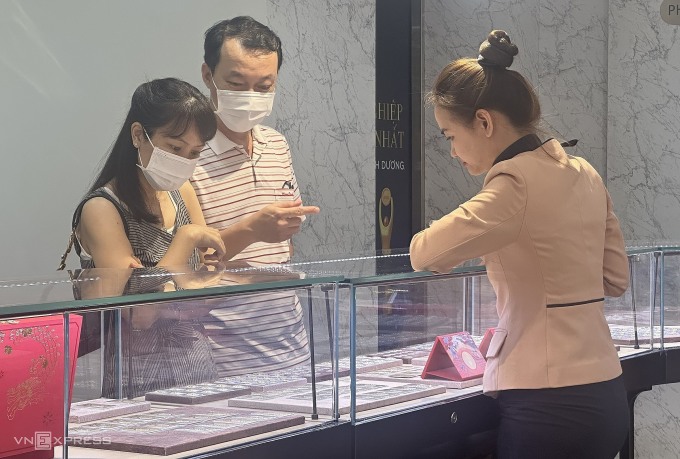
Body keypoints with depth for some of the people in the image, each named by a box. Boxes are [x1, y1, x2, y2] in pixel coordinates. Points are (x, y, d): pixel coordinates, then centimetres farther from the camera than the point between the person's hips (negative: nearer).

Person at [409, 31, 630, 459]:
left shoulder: (517, 182, -15)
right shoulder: (583, 174, 10)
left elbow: (426, 252, -23)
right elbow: (616, 278, 17)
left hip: (549, 404, -9)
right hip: (604, 395, 9)